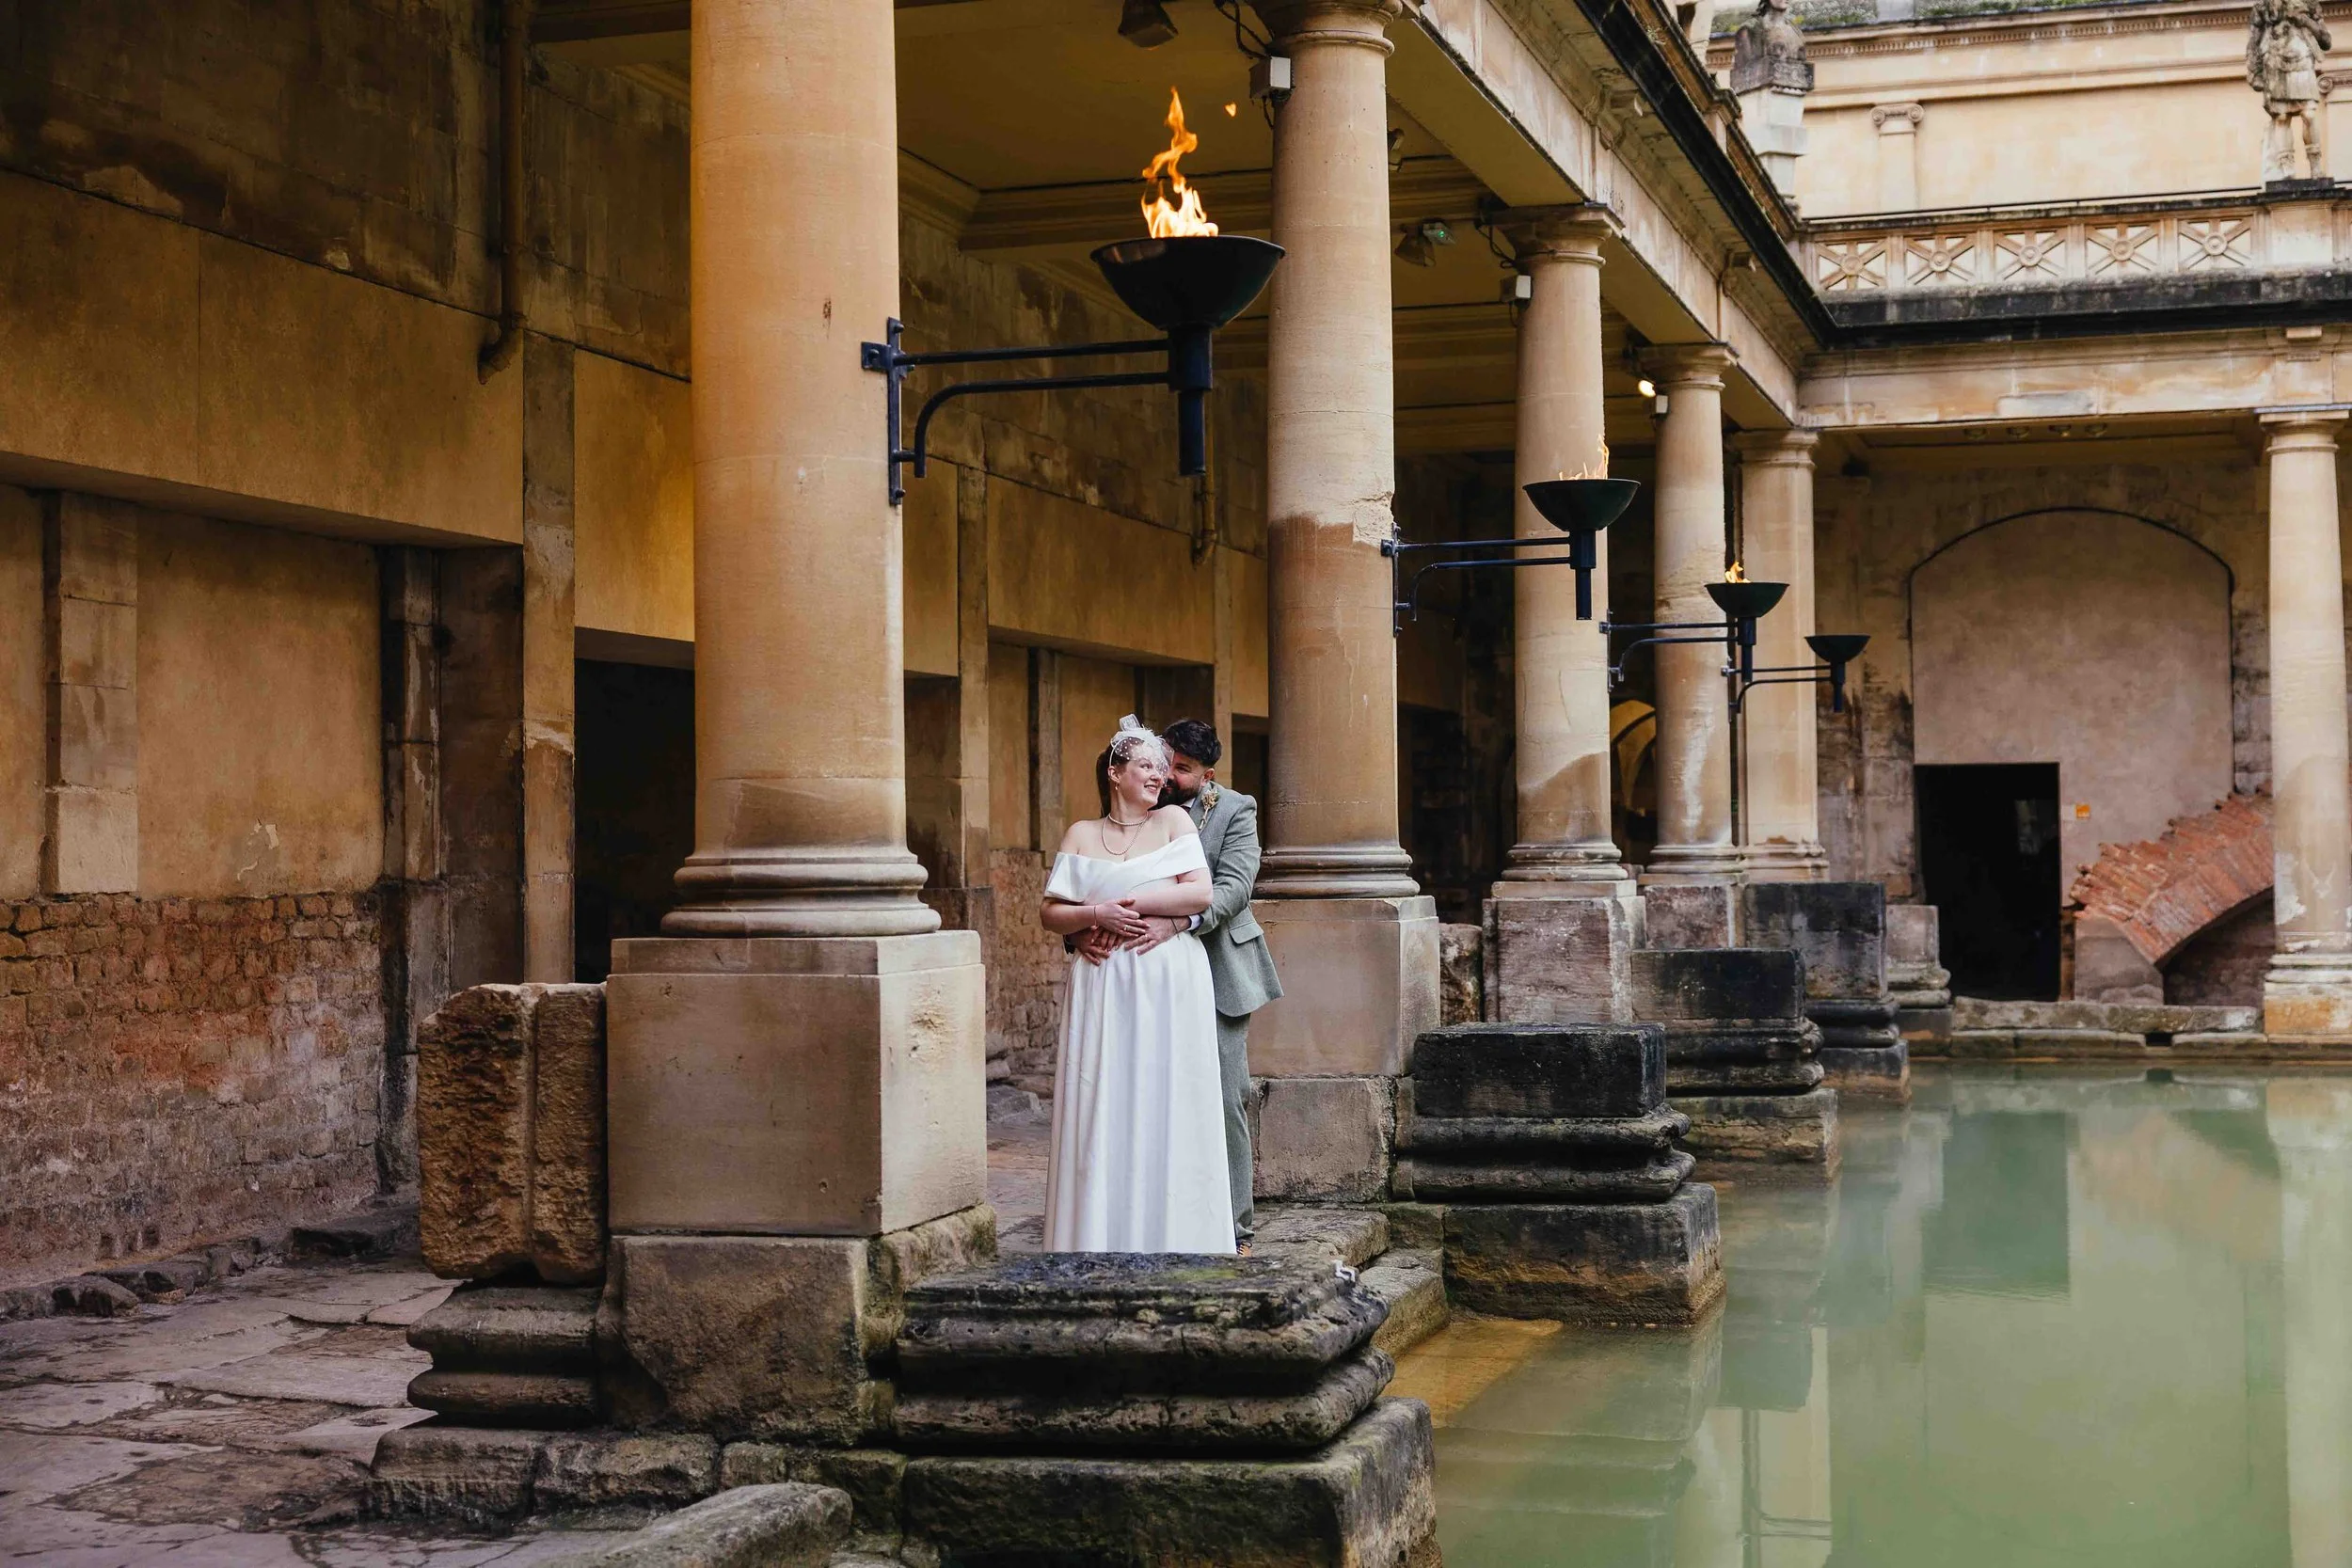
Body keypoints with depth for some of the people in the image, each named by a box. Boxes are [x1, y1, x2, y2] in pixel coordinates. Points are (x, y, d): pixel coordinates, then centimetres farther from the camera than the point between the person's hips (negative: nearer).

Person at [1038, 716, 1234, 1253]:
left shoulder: (1173, 820, 8)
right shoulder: (1082, 835, 11)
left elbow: (1201, 892, -4)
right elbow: (1050, 912, 8)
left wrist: (1134, 903, -9)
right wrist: (1096, 915, -10)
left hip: (1170, 984, -1)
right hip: (1103, 987, 1)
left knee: (1166, 1105, -1)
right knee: (1103, 1106, -2)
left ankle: (1171, 1233, 6)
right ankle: (1102, 1235, 3)